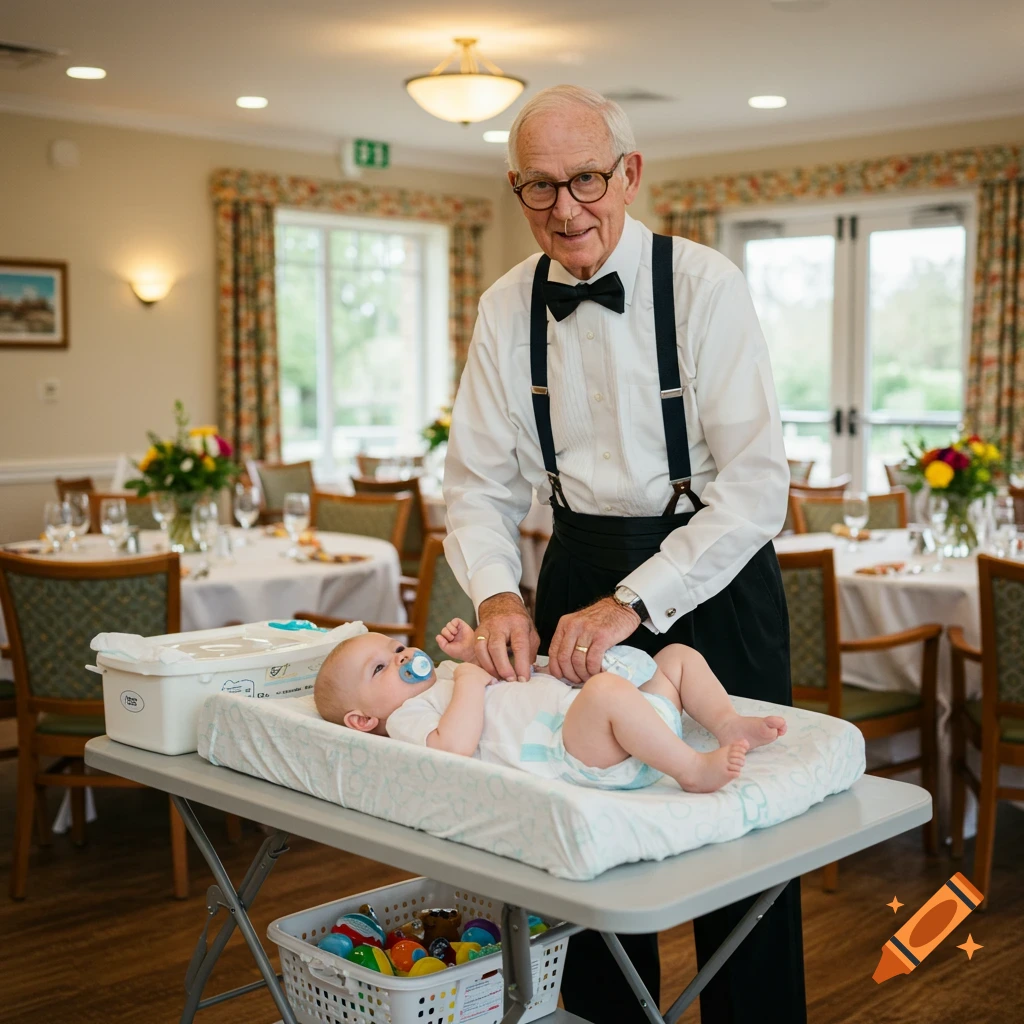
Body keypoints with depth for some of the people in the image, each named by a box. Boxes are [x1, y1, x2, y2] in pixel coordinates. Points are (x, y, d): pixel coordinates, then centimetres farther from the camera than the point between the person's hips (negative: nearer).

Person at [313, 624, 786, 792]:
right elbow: (454, 745, -20)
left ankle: (728, 723, -6)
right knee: (608, 689, -41)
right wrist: (469, 682, -10)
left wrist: (472, 650, 24)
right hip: (566, 754, -11)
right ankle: (694, 769, -33)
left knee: (679, 655, 15)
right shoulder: (409, 716, 2)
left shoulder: (443, 676, 32)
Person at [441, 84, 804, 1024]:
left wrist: (633, 602, -25)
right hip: (582, 573, 4)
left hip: (711, 578, -3)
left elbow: (758, 485, -18)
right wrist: (497, 594, -15)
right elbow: (480, 483, 4)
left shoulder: (704, 284, -13)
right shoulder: (506, 308, 1)